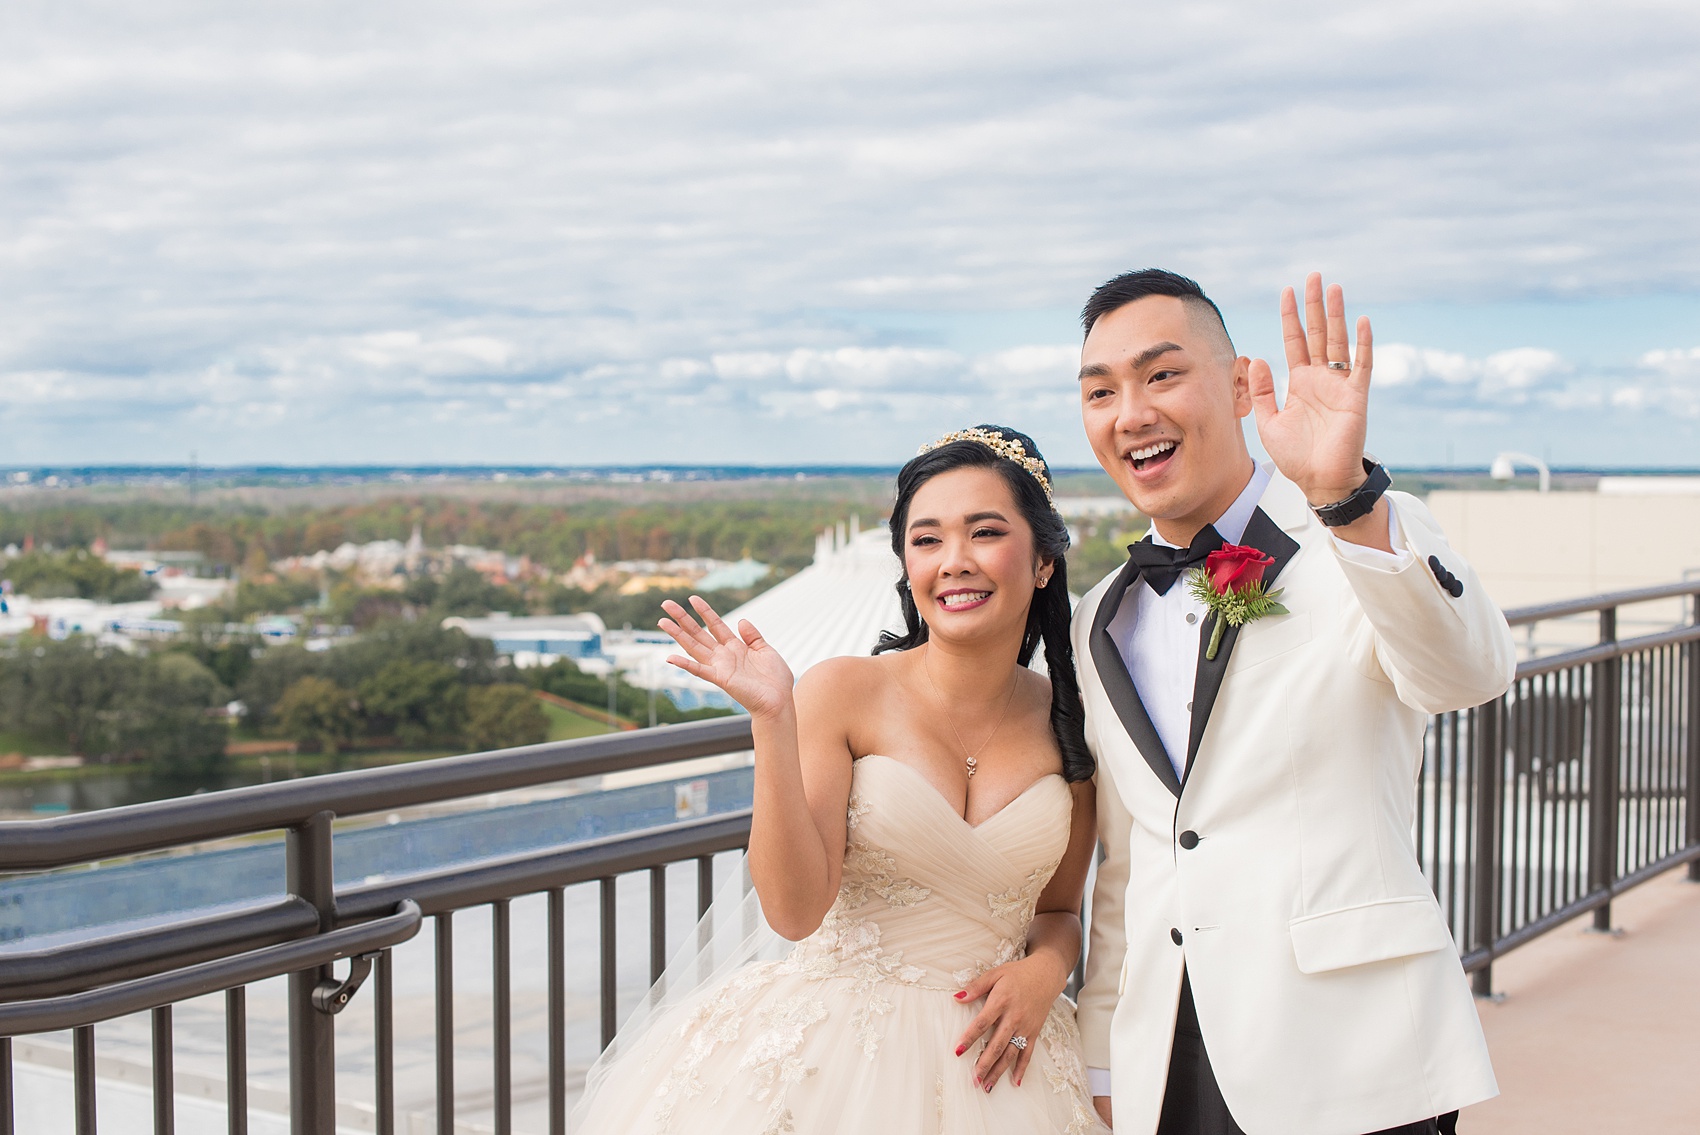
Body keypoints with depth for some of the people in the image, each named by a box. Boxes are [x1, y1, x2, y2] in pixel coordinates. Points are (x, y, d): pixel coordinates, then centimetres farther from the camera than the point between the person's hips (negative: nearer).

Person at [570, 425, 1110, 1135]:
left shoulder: (1070, 720, -2)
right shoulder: (842, 692, -12)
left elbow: (1060, 909, 11)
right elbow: (795, 909, -17)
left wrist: (1045, 968, -10)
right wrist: (772, 723, -23)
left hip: (988, 1063, 3)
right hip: (834, 1050, -3)